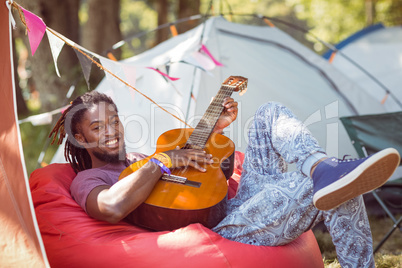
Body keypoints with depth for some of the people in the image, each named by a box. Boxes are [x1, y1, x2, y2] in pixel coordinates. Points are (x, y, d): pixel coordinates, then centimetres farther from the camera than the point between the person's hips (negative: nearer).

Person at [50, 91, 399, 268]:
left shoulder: (136, 160, 29)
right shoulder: (87, 181, 1)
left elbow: (193, 171, 35)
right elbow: (113, 207, -27)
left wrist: (217, 127, 19)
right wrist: (163, 161, -17)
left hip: (234, 208, 10)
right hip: (215, 238, -10)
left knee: (271, 114, -6)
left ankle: (322, 168, -25)